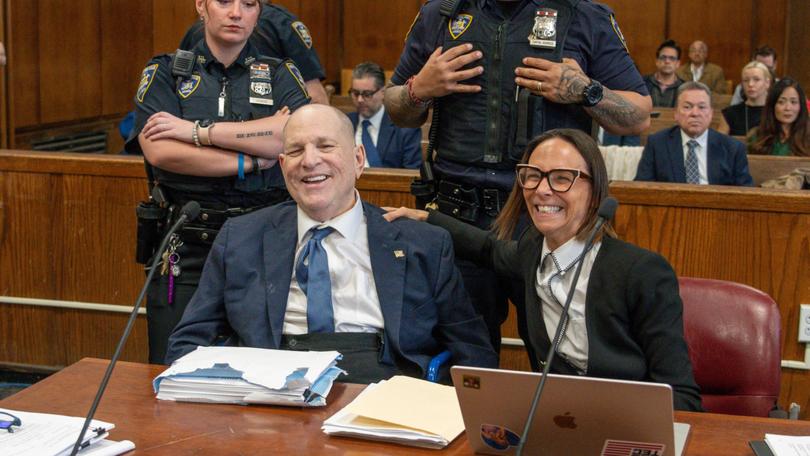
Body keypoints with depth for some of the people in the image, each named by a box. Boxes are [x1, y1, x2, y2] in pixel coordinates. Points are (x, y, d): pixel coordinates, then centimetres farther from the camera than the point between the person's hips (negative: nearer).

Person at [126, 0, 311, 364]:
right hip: (185, 247, 0)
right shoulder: (164, 73, 8)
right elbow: (160, 152, -8)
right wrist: (251, 161, -8)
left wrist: (199, 130, -11)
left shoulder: (280, 74, 10)